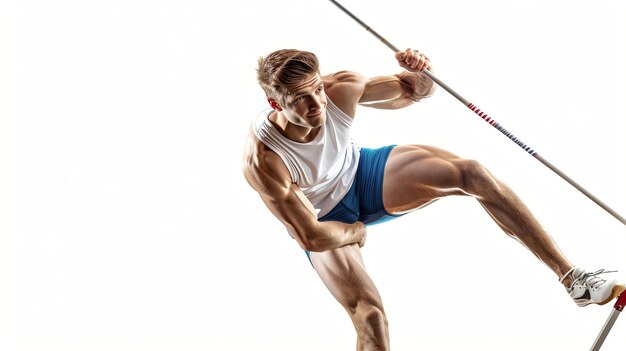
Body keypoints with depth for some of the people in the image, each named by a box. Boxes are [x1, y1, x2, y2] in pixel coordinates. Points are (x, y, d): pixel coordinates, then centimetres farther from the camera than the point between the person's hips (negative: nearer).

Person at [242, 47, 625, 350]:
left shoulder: (338, 89, -26)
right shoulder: (263, 161, -38)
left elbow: (411, 91, -8)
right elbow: (313, 238, -32)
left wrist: (421, 74, -32)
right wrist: (356, 231, -14)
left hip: (363, 172, 4)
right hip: (327, 222, -4)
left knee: (471, 173, -17)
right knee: (369, 312, -27)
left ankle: (571, 276, -12)